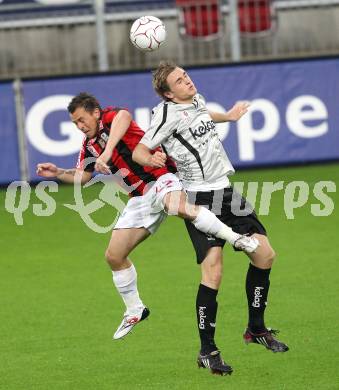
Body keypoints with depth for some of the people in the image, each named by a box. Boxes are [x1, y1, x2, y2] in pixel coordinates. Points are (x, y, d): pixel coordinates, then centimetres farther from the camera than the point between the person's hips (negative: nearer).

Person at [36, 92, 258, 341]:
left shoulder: (110, 118, -9)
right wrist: (57, 173, 11)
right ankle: (134, 310, 21)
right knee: (114, 256, 5)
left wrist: (106, 154, -49)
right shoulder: (89, 145, 15)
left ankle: (233, 237, -36)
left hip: (161, 180, -8)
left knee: (178, 207, -43)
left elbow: (123, 117, -36)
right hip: (140, 198, 9)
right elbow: (81, 177, 29)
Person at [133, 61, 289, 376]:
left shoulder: (197, 100, 10)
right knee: (213, 271, -16)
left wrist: (229, 116, 52)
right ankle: (207, 352, -6)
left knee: (265, 255, 6)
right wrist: (152, 159, -37)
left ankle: (256, 329, 23)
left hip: (226, 190, 8)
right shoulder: (168, 113, -13)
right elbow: (138, 152, -15)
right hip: (200, 199, -8)